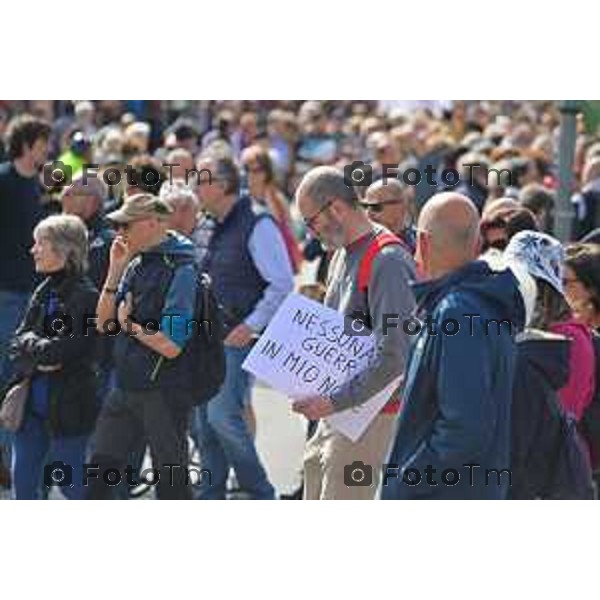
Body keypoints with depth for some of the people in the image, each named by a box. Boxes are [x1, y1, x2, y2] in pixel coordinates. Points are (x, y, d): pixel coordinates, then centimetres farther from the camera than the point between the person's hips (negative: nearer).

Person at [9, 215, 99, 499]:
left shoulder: (86, 296, -14)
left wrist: (34, 349, -10)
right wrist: (43, 351, -12)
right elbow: (20, 340, 6)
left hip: (68, 408, -7)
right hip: (33, 404, 7)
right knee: (22, 479, 10)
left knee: (71, 483, 2)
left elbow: (69, 351, -20)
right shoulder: (44, 291, 11)